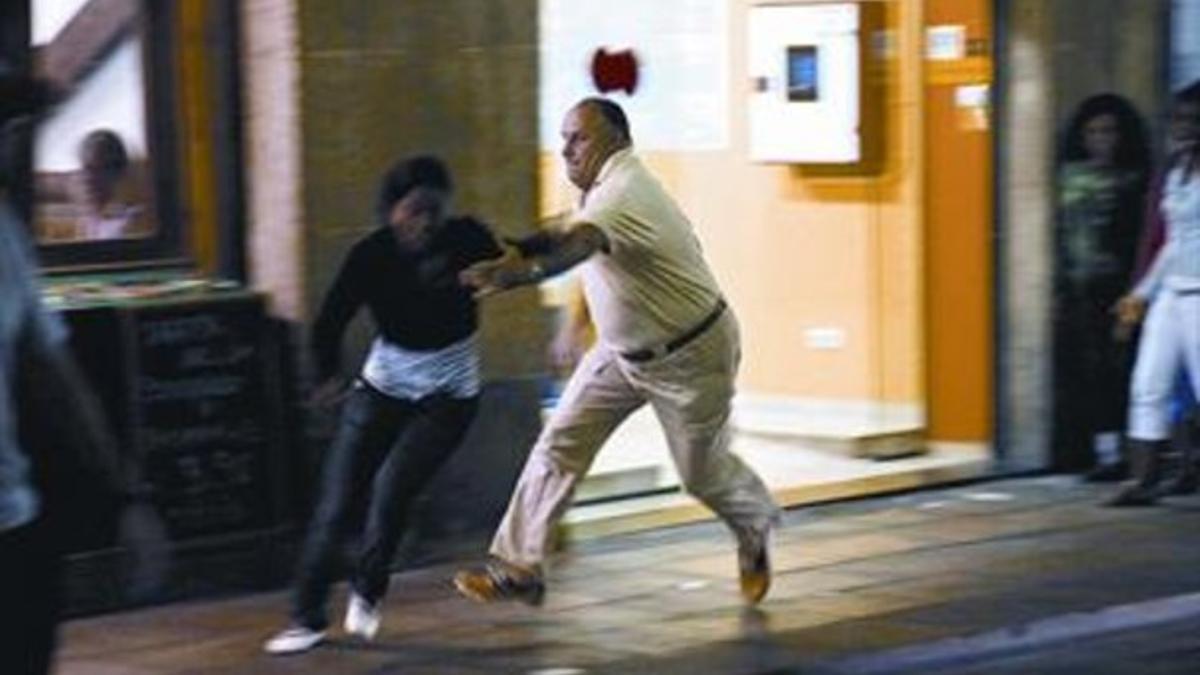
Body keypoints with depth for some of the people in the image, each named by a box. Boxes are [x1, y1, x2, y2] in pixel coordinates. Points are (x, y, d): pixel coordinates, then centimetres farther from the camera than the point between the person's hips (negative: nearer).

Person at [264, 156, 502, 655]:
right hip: (383, 388, 1)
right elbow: (330, 322, -17)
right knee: (336, 504, -3)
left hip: (448, 397, -1)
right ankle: (307, 618, 11)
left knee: (392, 486, -19)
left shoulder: (465, 239, -14)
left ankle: (367, 595, 7)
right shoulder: (371, 256, -16)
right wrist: (328, 374, -29)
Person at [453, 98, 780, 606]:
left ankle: (755, 530, 44)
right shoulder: (602, 187, -3)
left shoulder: (624, 193, -32)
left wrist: (507, 274, -68)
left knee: (701, 472, 12)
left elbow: (575, 245, -52)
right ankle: (518, 568, -3)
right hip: (622, 349, 8)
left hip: (689, 356, -8)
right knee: (559, 444, -6)